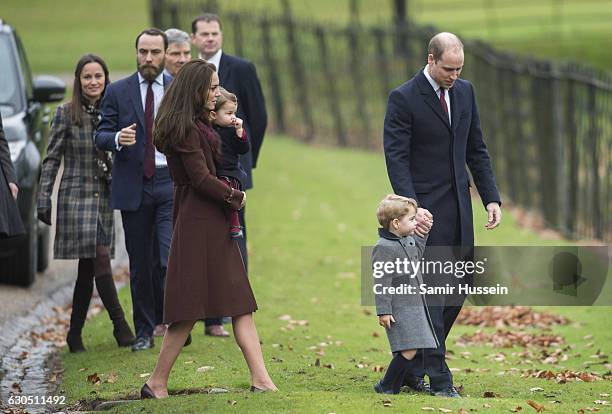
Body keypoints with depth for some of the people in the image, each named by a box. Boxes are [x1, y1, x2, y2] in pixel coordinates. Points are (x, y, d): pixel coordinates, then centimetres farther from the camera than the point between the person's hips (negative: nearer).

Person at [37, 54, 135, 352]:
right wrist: (43, 200, -4)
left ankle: (75, 335, 10)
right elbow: (52, 158, 0)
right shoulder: (66, 113, -1)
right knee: (100, 258, -15)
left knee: (88, 268, 4)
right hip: (76, 195, -4)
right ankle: (120, 325, -12)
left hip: (105, 195, 4)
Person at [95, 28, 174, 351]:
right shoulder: (117, 92, 5)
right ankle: (145, 331, 17)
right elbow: (100, 136, 2)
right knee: (140, 263, 7)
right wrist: (117, 138, -20)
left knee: (170, 257, -15)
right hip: (133, 187, 1)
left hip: (171, 183, -1)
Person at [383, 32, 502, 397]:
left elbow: (477, 150, 14)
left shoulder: (465, 92, 9)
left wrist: (492, 197, 5)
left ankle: (412, 364, 18)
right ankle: (439, 379, -3)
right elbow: (396, 158, -14)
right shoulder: (403, 99, -10)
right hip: (426, 209, -6)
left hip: (459, 206, 6)